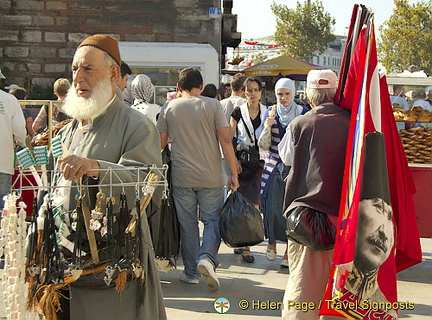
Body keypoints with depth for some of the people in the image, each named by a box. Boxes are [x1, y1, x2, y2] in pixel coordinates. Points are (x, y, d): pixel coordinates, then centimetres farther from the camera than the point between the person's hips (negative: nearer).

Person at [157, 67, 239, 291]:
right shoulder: (212, 105, -1)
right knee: (213, 220, 8)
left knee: (187, 224, 10)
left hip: (181, 177, 1)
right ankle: (207, 257, -15)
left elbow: (160, 144, 5)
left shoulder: (170, 108, 3)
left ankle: (191, 272, 14)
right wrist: (234, 173, -2)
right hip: (211, 177, -1)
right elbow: (225, 140, -6)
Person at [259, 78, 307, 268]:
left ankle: (289, 251, 8)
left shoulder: (302, 113, -1)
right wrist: (267, 127, -16)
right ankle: (272, 242, 22)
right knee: (272, 208, -2)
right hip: (273, 167, 2)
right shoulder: (270, 113, 5)